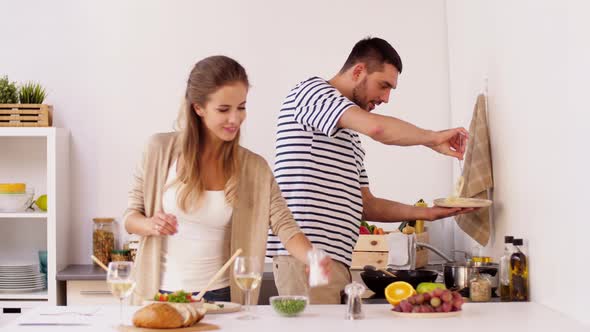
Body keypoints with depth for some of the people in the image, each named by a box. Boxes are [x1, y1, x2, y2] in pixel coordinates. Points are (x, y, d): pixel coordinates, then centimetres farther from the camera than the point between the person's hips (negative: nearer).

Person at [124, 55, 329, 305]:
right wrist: (151, 225, -19)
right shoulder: (161, 149, -5)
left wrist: (312, 258, -30)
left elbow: (285, 227, -10)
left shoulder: (254, 168, -2)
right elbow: (131, 216, 3)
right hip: (161, 293, 0)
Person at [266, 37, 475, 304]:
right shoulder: (312, 91, -2)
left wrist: (425, 213, 14)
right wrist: (434, 138, -4)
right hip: (306, 256, -9)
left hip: (336, 259, 9)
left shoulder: (350, 135, 26)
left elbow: (365, 205, 25)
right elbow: (377, 127, -19)